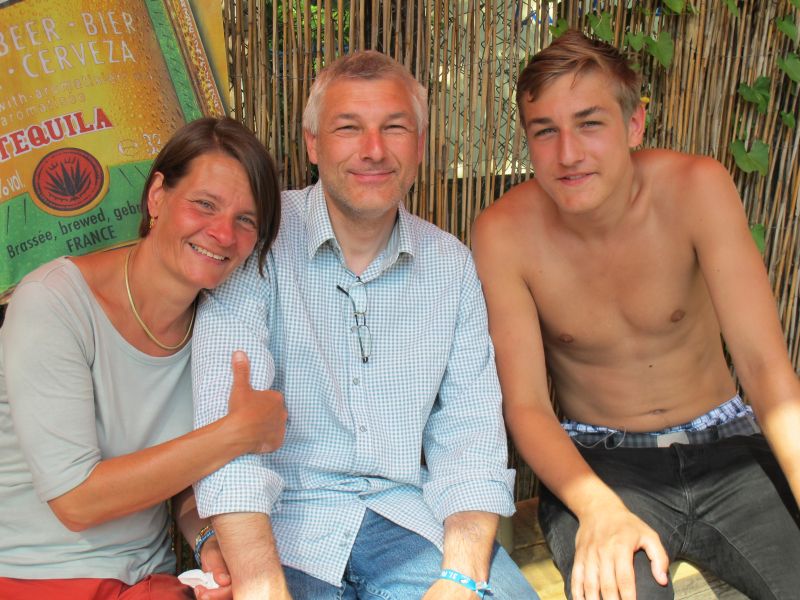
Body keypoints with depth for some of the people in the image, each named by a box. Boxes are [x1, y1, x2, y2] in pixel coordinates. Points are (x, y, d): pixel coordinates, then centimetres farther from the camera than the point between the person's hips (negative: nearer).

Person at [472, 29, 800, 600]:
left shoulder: (697, 188, -13)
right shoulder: (505, 232, -14)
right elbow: (526, 405, -12)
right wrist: (598, 507, -29)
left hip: (725, 446, 3)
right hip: (598, 461, -2)